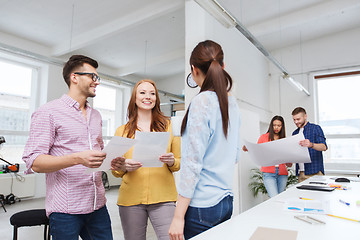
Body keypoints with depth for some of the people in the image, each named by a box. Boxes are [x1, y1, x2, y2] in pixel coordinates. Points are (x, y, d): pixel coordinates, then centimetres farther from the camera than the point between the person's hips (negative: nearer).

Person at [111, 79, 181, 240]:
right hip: (131, 198, 1)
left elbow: (179, 163, 10)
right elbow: (115, 171, 12)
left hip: (162, 197, -1)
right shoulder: (122, 131, 8)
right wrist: (124, 167, -9)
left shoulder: (168, 125, 6)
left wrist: (171, 162, -11)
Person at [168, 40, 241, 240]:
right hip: (226, 201, 8)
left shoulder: (202, 101, -16)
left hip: (203, 204, -8)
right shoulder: (232, 103, 6)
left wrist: (178, 216, -14)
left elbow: (193, 162, -19)